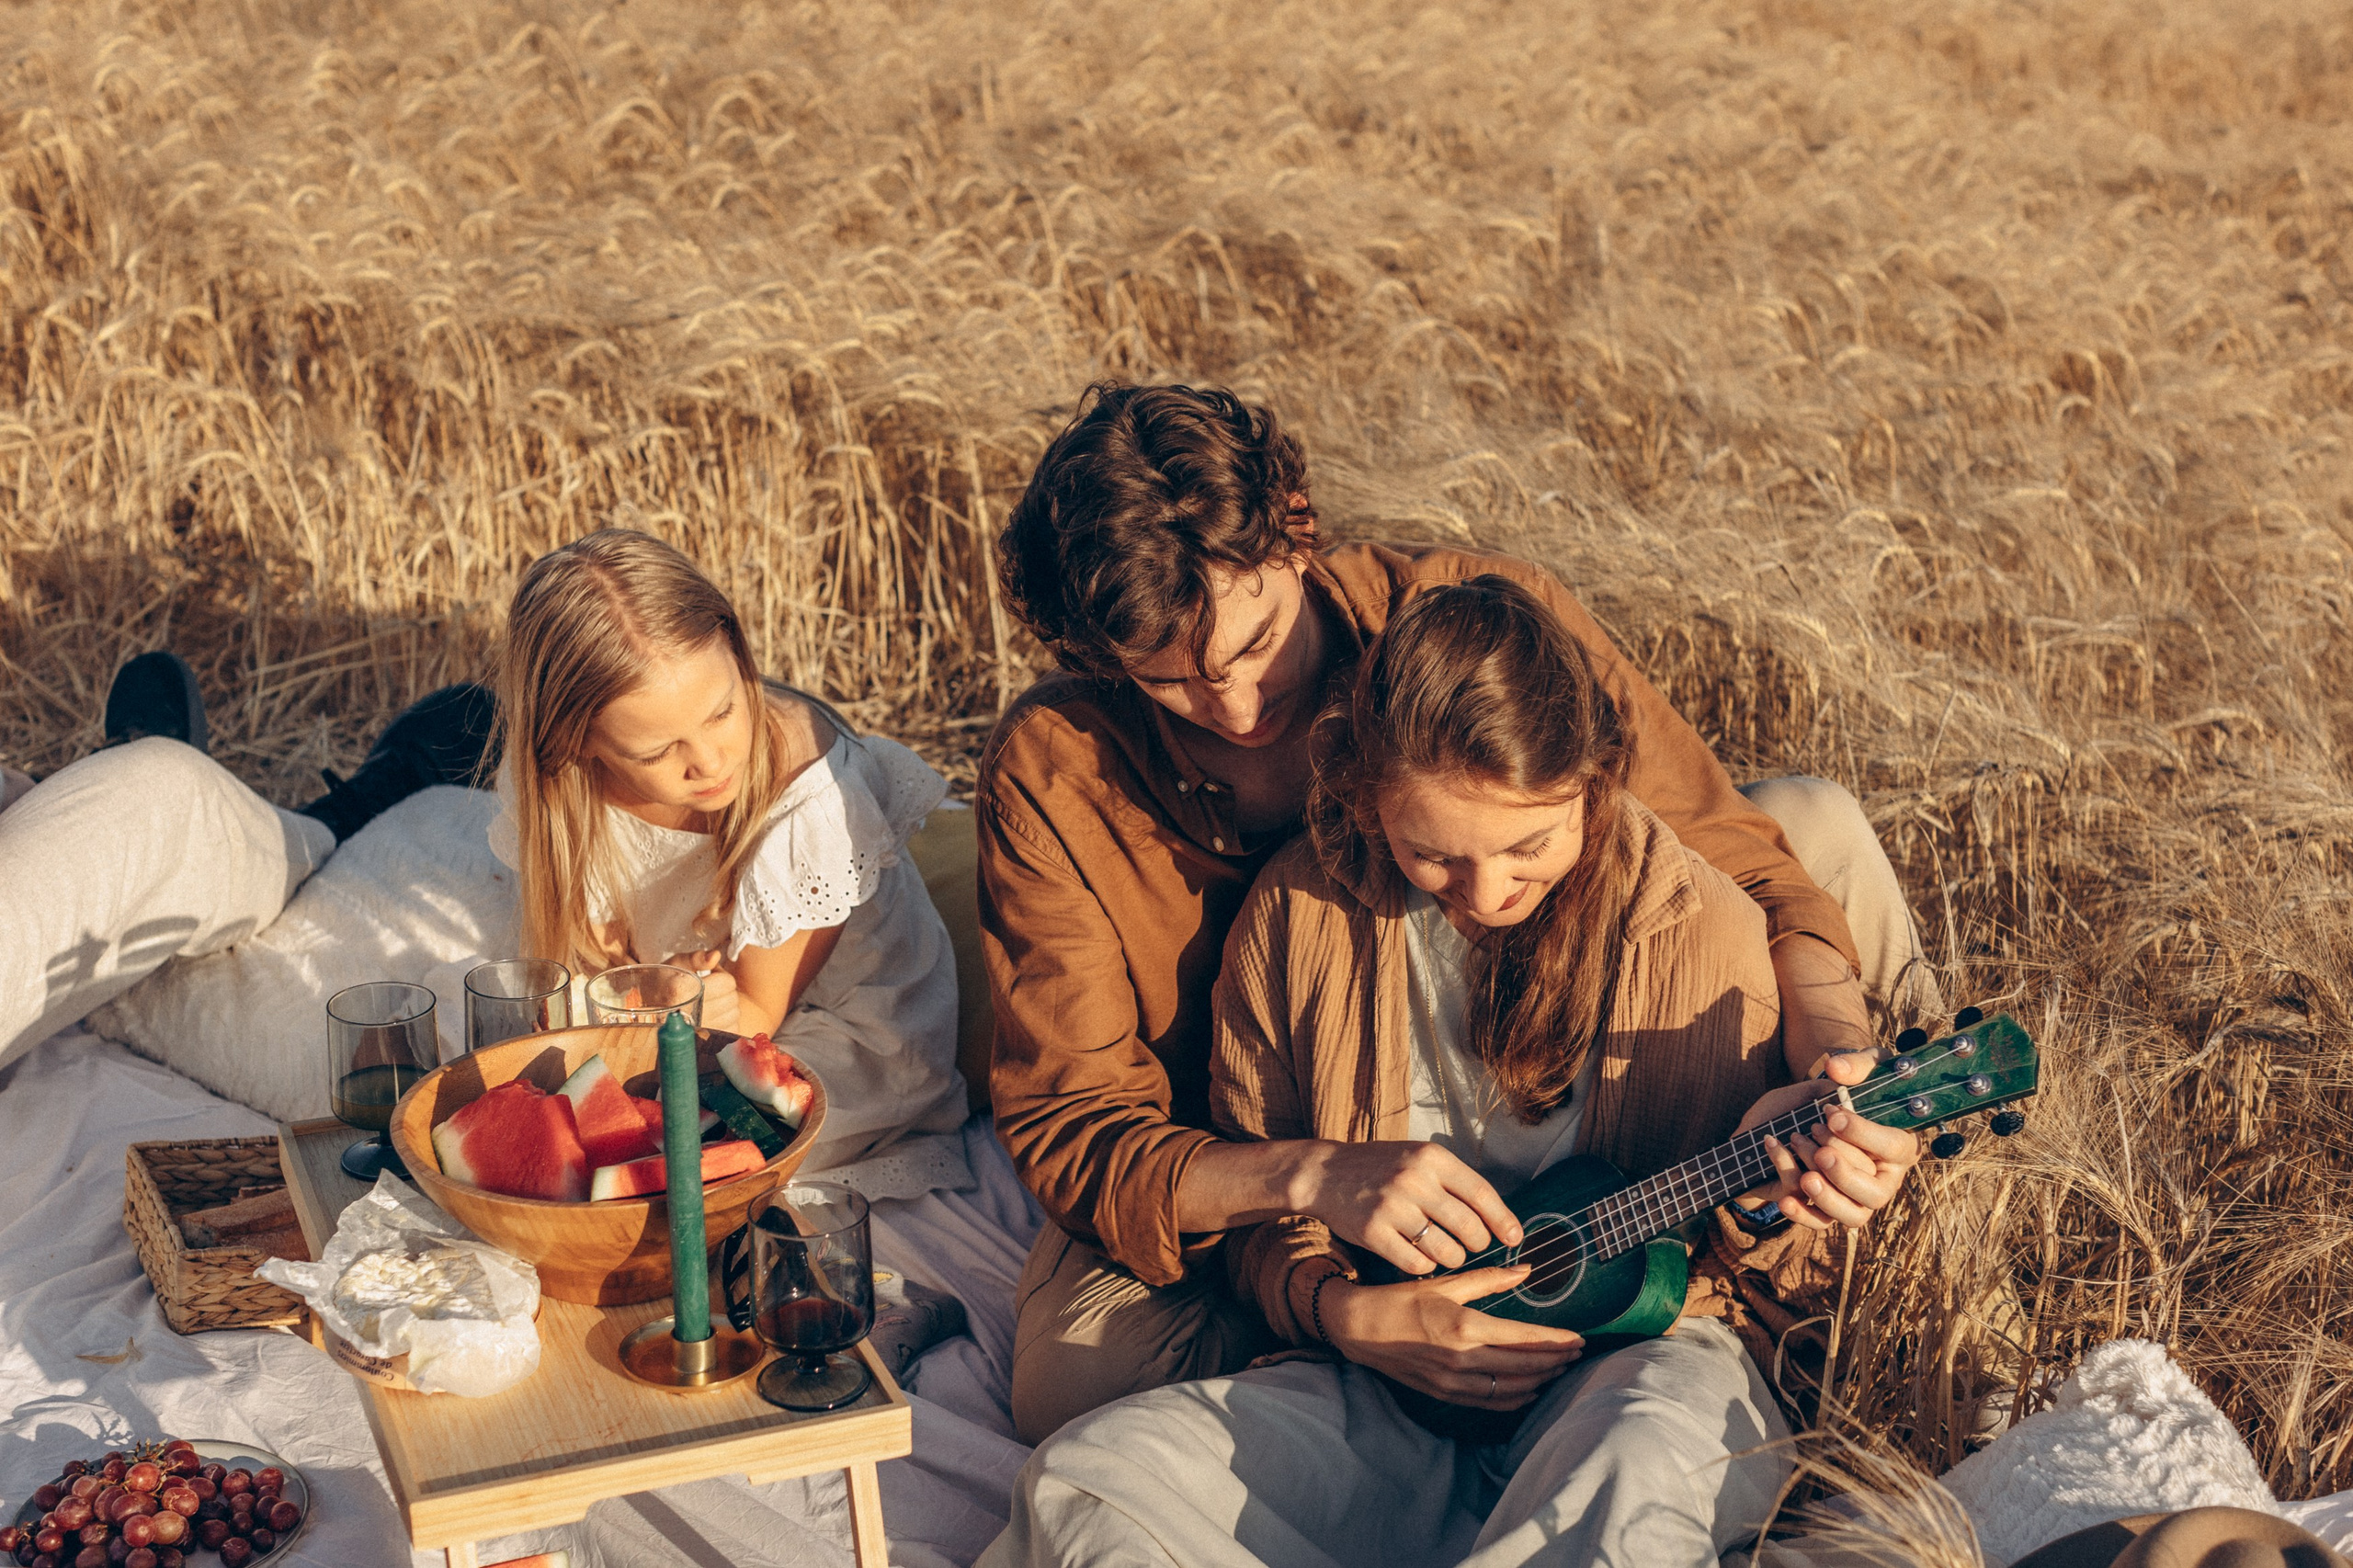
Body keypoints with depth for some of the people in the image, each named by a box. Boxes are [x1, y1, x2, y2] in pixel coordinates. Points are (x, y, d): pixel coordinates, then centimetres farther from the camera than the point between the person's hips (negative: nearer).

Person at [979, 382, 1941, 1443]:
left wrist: (1826, 1047, -38)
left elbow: (1738, 868, -17)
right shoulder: (1049, 775, -25)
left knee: (1815, 825, -16)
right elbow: (1071, 1131, -23)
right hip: (1236, 1175, 0)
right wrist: (1309, 1178, -43)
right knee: (1073, 1390, -32)